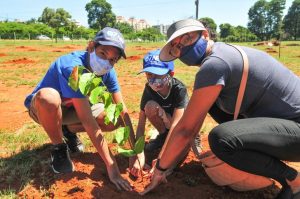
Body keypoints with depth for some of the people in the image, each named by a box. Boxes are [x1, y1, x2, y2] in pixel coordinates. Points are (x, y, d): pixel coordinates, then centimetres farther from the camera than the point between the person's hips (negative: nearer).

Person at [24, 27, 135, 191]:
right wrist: (111, 167, -39)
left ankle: (69, 131, 11)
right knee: (49, 96, -40)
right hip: (41, 107, -4)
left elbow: (122, 110, -16)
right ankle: (59, 148, -10)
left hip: (72, 109, 5)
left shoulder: (108, 72, -16)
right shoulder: (73, 67, -36)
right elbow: (89, 122, -40)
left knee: (116, 120, -14)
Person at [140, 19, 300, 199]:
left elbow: (185, 129, -22)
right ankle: (256, 152, 12)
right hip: (283, 119, 9)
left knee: (220, 138, -33)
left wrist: (160, 168, -7)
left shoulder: (214, 64, -23)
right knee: (210, 99, 10)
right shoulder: (220, 53, 8)